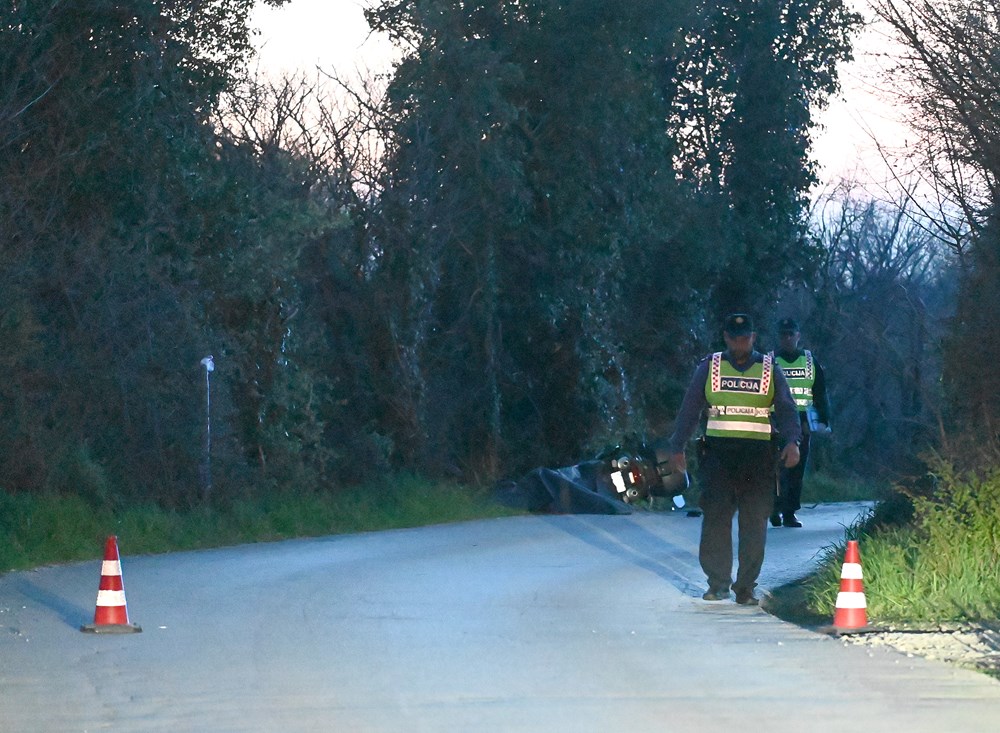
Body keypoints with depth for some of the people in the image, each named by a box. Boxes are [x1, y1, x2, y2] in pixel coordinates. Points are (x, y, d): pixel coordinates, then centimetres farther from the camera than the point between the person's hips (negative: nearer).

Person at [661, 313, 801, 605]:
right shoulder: (710, 368, 10)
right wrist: (677, 447, 4)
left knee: (754, 522, -2)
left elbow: (786, 410, 5)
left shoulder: (770, 370, 10)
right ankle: (718, 581, -4)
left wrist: (791, 441, -13)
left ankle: (746, 587, 5)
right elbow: (689, 411, 11)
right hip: (718, 451, 0)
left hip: (757, 455, 0)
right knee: (716, 516, -10)